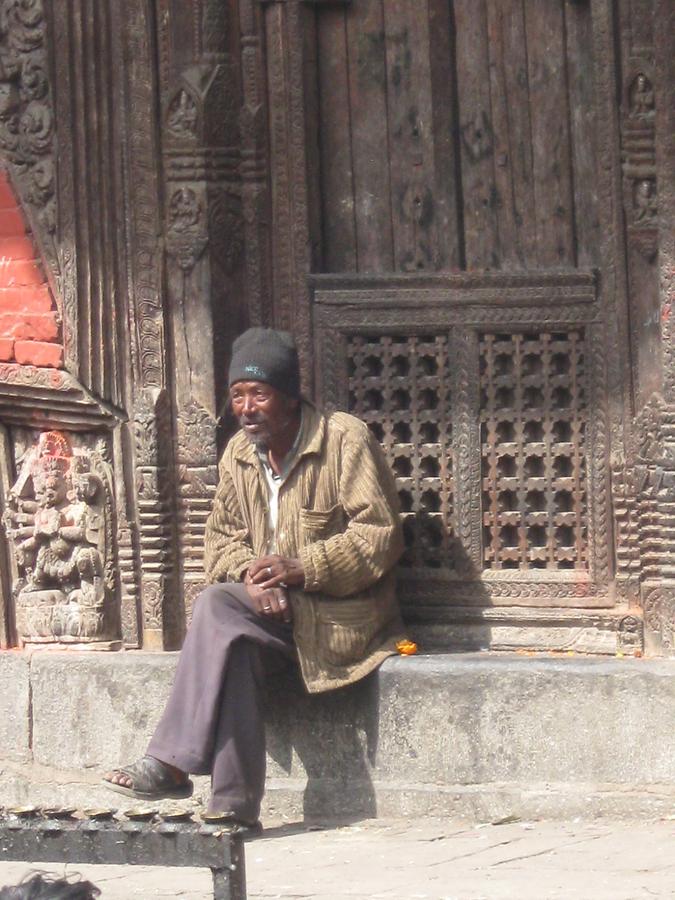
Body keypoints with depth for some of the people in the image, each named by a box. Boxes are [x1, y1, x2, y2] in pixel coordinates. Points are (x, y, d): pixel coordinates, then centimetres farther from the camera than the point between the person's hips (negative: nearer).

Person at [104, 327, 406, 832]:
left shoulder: (347, 440, -8)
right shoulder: (239, 454, 11)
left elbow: (380, 536, -13)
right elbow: (222, 538, 12)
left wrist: (300, 569, -22)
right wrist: (249, 574, -12)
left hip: (342, 611, -5)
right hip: (273, 610, 5)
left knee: (220, 607, -29)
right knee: (233, 644, -31)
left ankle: (171, 765, -31)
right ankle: (235, 808, -34)